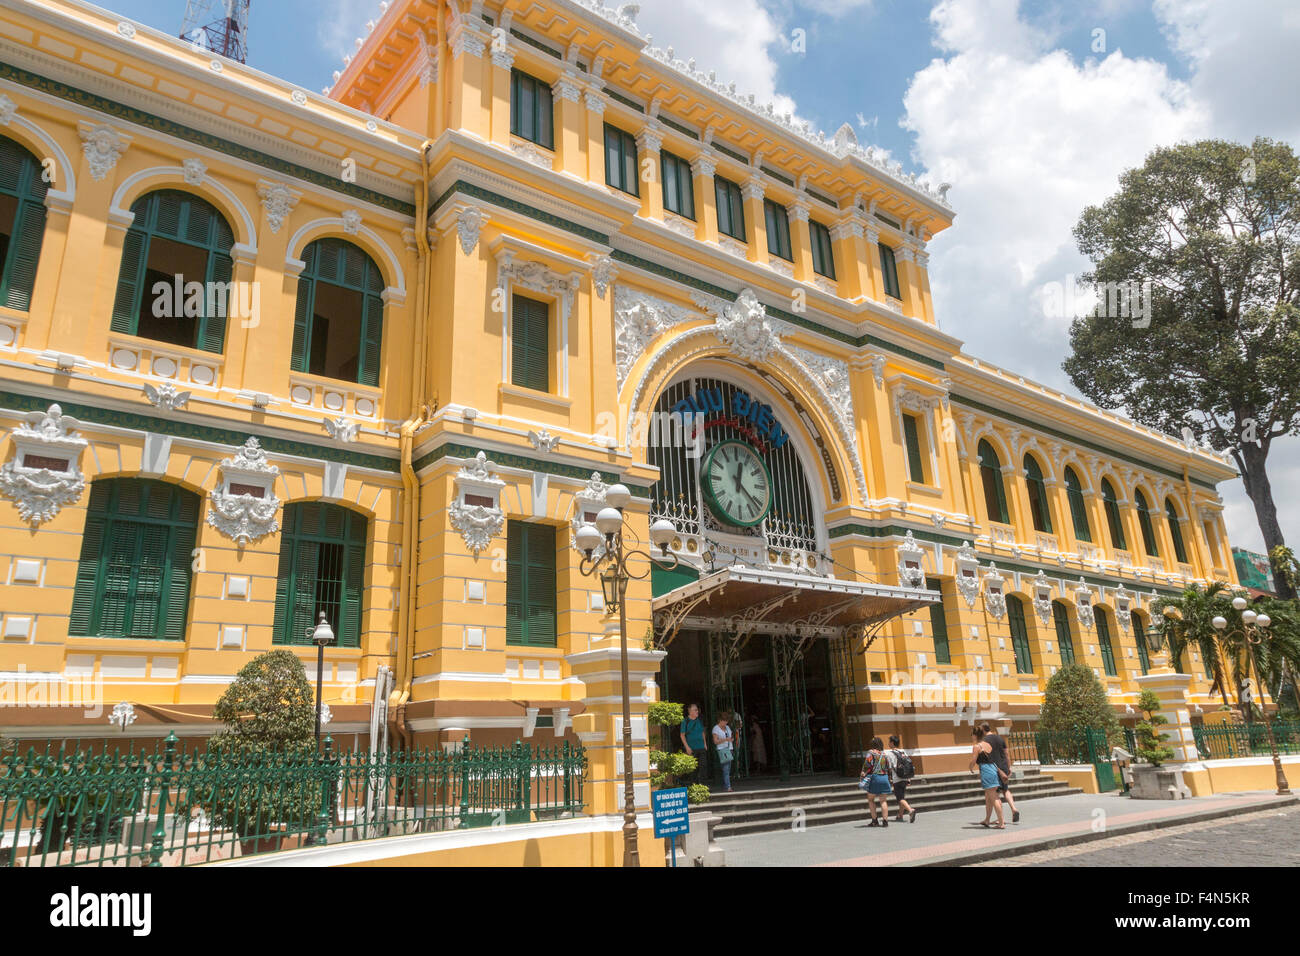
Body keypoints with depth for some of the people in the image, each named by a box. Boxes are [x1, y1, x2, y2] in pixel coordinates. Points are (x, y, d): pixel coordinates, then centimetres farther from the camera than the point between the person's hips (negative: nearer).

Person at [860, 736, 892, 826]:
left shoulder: (871, 753, -5)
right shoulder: (884, 754, 9)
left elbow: (867, 766, -12)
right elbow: (888, 768, 12)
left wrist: (863, 776, -6)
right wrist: (888, 779, 20)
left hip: (874, 777, -4)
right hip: (885, 777, 4)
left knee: (870, 799, 9)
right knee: (883, 801, 6)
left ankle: (874, 820, 4)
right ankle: (885, 820, 1)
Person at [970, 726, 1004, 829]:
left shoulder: (977, 747, -10)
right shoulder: (988, 745, 12)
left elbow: (973, 762, -10)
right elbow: (992, 758, 16)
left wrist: (971, 769, 10)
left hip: (986, 772, -8)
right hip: (994, 769, 8)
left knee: (994, 798, -5)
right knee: (988, 797, 19)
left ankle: (1001, 823, -5)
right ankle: (986, 820, 30)